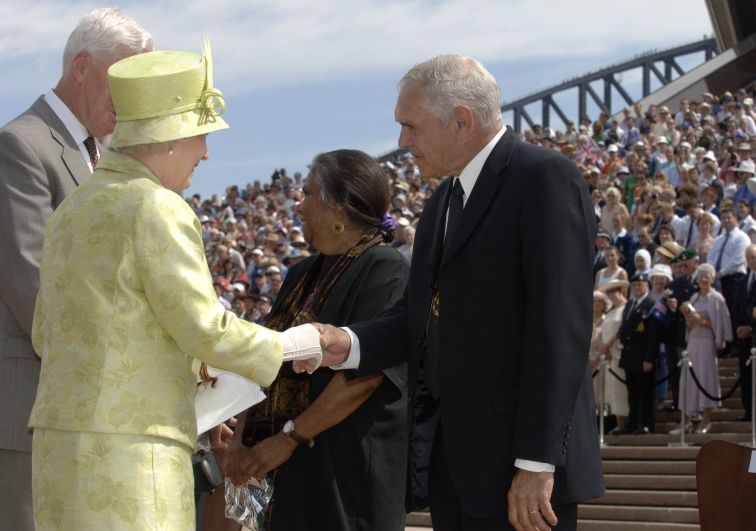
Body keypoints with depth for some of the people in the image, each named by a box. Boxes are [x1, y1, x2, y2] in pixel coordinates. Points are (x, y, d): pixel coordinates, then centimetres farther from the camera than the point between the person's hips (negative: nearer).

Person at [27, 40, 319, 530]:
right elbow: (206, 330, -14)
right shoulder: (157, 210, -12)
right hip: (128, 451, -9)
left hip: (65, 451, 9)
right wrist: (288, 344, 3)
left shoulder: (74, 211, 16)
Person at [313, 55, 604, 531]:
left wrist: (536, 462, -21)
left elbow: (561, 326, -17)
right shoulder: (443, 202, 19)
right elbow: (418, 313, 16)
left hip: (512, 456, -8)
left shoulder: (545, 179, -10)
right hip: (448, 457, 8)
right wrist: (349, 344, -5)